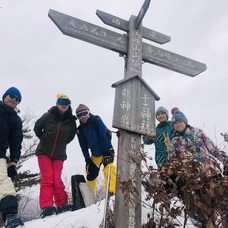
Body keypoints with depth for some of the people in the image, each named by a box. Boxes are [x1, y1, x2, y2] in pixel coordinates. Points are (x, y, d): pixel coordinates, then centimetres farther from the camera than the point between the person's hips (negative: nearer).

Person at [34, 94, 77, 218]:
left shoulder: (71, 120, -2)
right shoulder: (48, 116, -8)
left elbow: (71, 135, 16)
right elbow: (37, 127, 7)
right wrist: (43, 139, 8)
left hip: (59, 154, 1)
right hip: (44, 152, -1)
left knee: (57, 180, 1)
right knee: (47, 179, -7)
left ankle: (62, 205, 14)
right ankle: (46, 206, -6)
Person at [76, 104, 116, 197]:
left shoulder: (96, 120, -14)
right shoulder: (80, 129, 0)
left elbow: (103, 136, -21)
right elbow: (83, 146, 0)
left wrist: (105, 152, -26)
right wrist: (87, 159, -7)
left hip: (106, 150, -5)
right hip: (95, 154, 5)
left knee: (108, 167, -31)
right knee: (90, 175, 10)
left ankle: (111, 191, -37)